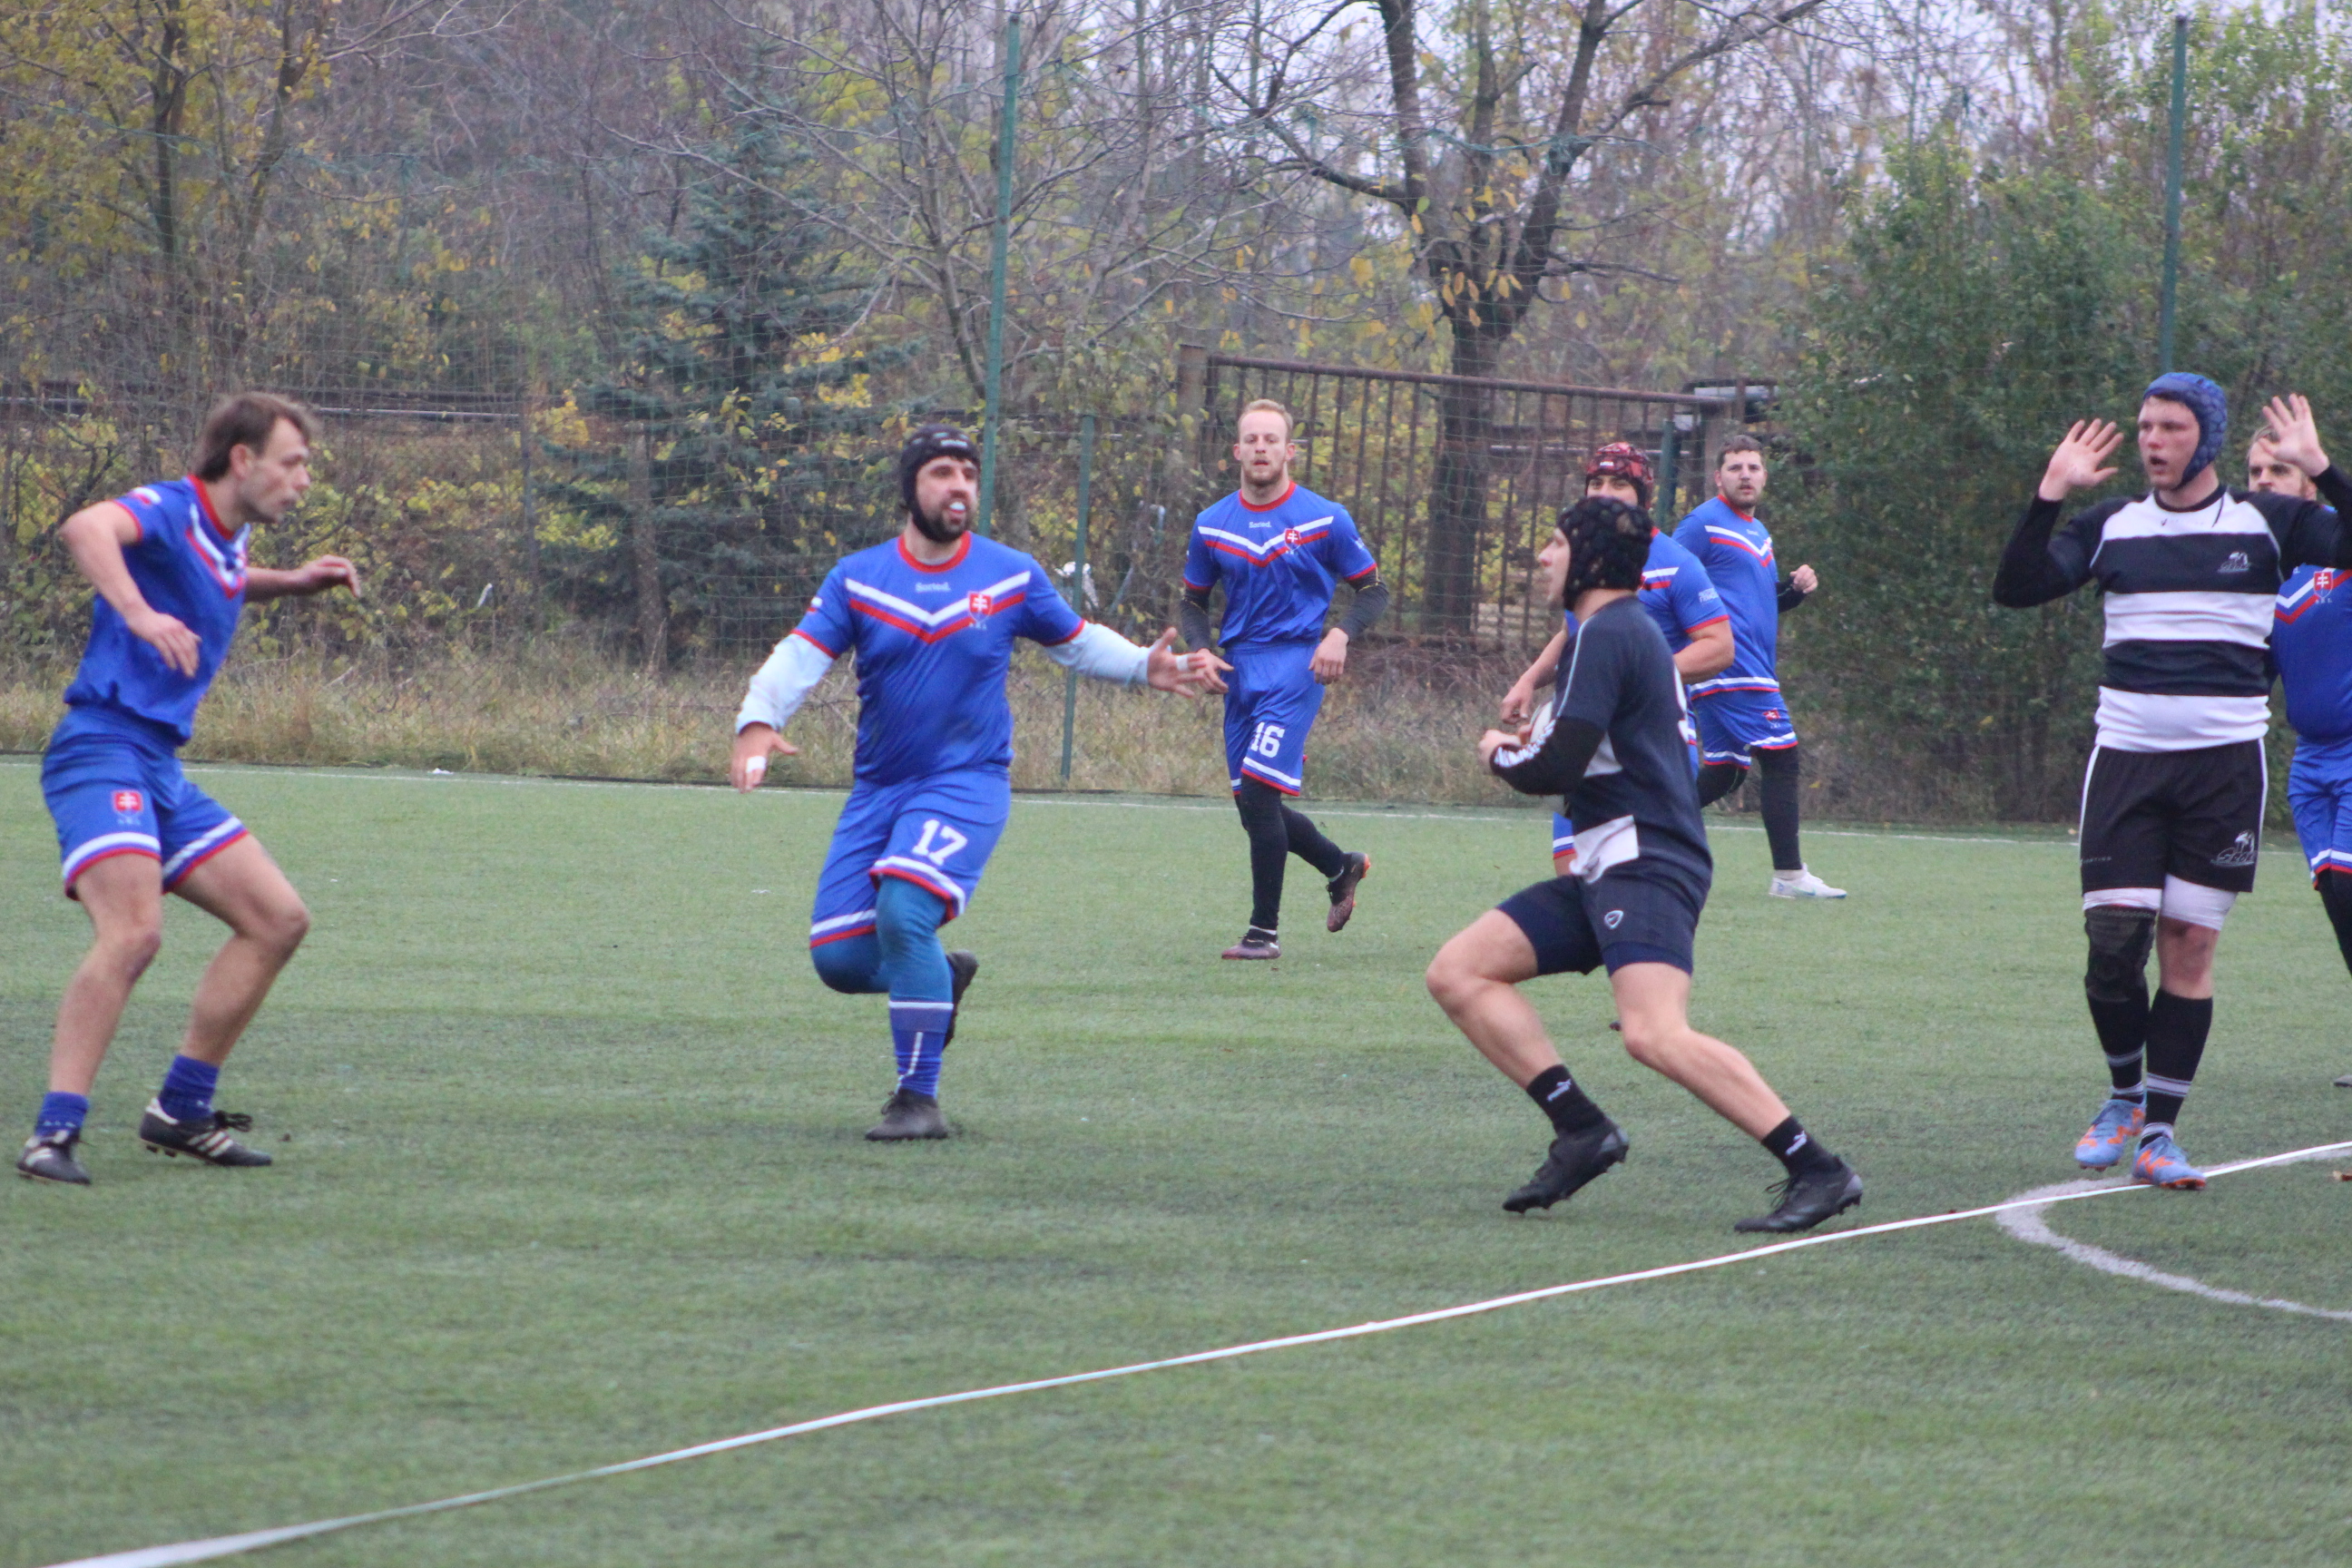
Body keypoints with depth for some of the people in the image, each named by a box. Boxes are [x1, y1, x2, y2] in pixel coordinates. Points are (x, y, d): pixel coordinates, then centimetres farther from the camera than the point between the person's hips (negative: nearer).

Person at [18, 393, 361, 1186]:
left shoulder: (226, 539, 17)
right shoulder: (165, 510, -12)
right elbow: (86, 528, -35)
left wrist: (294, 582, 27)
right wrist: (140, 615, -49)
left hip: (159, 768, 10)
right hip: (103, 751, -10)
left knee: (277, 920, 9)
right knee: (133, 930, -28)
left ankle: (180, 1110, 15)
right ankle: (54, 1133, -28)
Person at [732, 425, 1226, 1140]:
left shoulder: (1012, 577, 1)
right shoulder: (858, 578, 0)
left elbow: (1075, 642, 15)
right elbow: (800, 657, -10)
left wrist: (1145, 667, -2)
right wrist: (758, 723, -29)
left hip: (968, 783, -3)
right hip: (878, 788, 3)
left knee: (903, 912, -27)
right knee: (839, 958, -4)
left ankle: (919, 1100, -16)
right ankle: (942, 976, 29)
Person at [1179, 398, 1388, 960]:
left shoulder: (1324, 520, -2)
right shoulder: (1212, 525, 8)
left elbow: (1373, 591, 4)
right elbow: (1192, 602, 17)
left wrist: (1340, 635, -14)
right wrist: (1202, 650, -3)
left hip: (1297, 664, -5)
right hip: (1241, 668, 5)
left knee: (1258, 791, -17)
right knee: (1254, 806, 7)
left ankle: (1265, 930, -9)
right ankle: (1342, 866, 35)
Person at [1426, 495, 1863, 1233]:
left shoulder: (1606, 635, -10)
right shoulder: (1631, 630, 22)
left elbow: (1555, 769, -16)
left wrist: (1501, 755, 5)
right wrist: (1533, 744, 17)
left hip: (1646, 865, -11)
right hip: (1607, 869, 11)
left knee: (1655, 1034, -28)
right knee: (1457, 972, 7)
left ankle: (1818, 1171, -29)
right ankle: (1582, 1129, -1)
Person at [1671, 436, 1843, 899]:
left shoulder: (1758, 532, 21)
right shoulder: (1704, 524, -6)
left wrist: (1795, 588, 9)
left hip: (1754, 668, 10)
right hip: (1731, 668, -10)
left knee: (1725, 771, 12)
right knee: (1783, 760, -12)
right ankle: (1789, 874, -11)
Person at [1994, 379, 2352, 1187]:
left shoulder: (2267, 523, 3)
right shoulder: (2111, 525, 8)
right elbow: (2016, 588, 0)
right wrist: (2049, 496, -9)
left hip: (2224, 762, -1)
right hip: (2127, 756, 1)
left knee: (2190, 946, -1)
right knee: (2113, 940, -6)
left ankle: (2158, 1131, 6)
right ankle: (2125, 1095, 18)